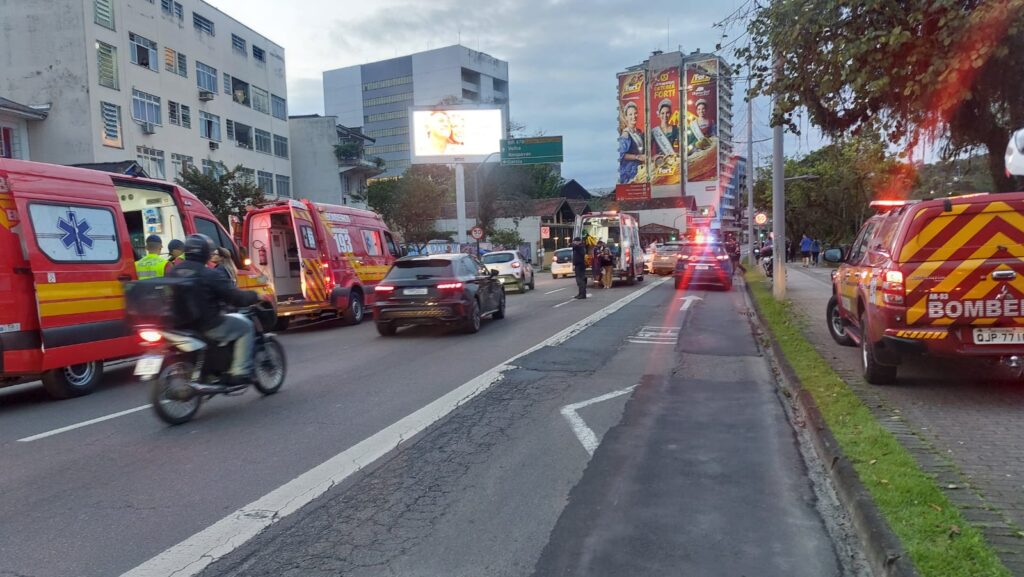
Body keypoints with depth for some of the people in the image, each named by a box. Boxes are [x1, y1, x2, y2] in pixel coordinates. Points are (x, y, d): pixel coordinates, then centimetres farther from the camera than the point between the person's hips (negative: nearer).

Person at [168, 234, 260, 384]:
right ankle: (240, 373, 1)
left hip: (181, 326, 8)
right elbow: (235, 297, -14)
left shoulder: (173, 272, 6)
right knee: (245, 326, 9)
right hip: (208, 326, -8)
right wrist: (254, 296, 4)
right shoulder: (209, 275, -16)